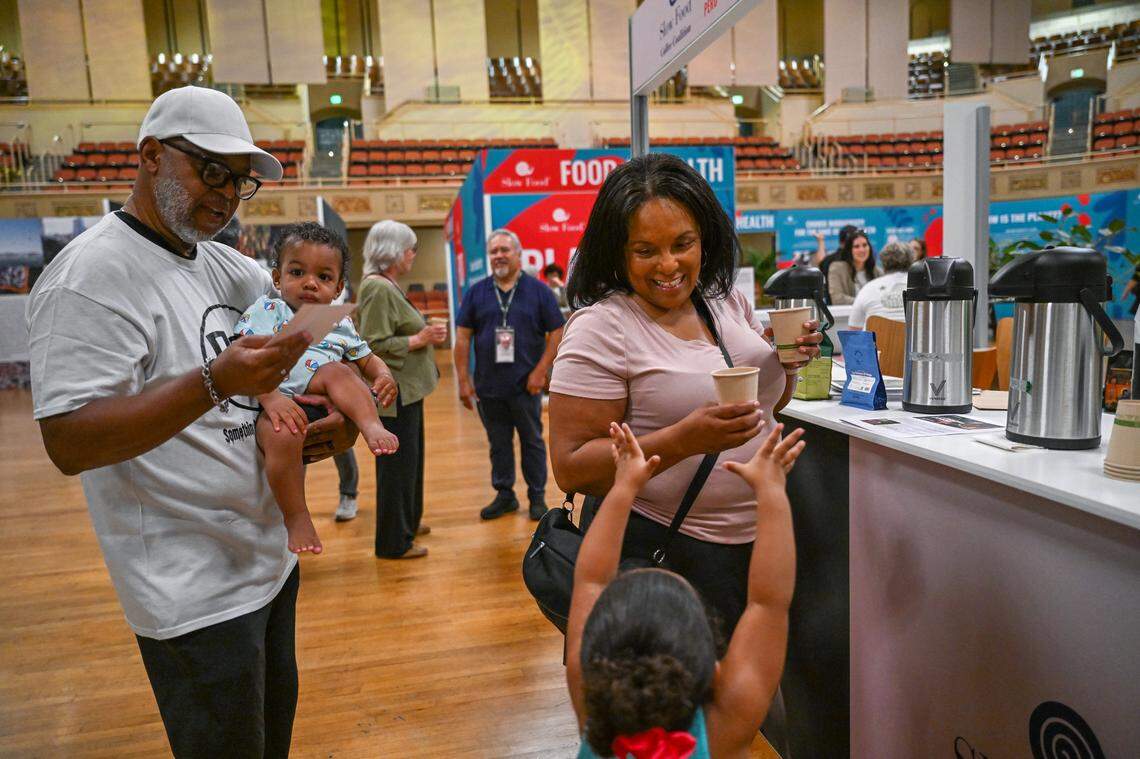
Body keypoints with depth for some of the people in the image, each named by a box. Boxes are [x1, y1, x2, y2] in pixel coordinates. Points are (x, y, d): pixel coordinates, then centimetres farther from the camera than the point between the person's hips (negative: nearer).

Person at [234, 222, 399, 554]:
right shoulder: (266, 311, 3)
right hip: (275, 402, -3)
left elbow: (367, 360, 24)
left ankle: (373, 427, -36)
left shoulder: (340, 324, 17)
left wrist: (384, 376, -2)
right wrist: (270, 398, -27)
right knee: (283, 435, -36)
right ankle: (296, 519, -21)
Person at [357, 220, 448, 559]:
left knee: (409, 461, 20)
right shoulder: (378, 289, -18)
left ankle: (407, 521, 36)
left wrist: (426, 334, 11)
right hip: (394, 393, -11)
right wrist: (419, 339, -18)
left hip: (406, 390, 11)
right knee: (398, 464, -1)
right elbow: (375, 344, -24)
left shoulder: (388, 286, 15)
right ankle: (394, 541, 10)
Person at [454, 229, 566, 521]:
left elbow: (557, 332, -2)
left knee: (532, 442, 9)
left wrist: (540, 371, -9)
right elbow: (463, 337, 4)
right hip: (488, 387, 2)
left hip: (525, 385, -2)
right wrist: (463, 380, -3)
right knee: (498, 444, 12)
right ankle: (504, 495, 26)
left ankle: (537, 497, 22)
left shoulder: (538, 290, -1)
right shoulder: (476, 292, 5)